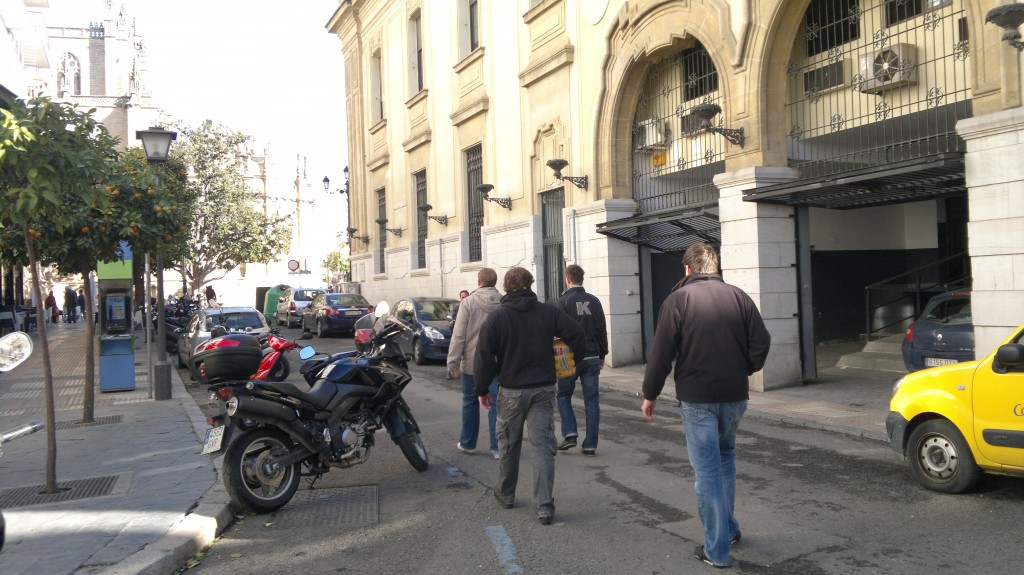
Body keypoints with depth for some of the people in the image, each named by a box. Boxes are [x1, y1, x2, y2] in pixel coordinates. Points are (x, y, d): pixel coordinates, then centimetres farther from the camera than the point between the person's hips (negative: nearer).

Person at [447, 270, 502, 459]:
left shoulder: (469, 302, -9)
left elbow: (459, 335, -11)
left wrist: (453, 361, -6)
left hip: (472, 361, -1)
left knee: (470, 401, 14)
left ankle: (467, 443, 25)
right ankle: (498, 446, 5)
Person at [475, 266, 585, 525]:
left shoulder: (496, 317, -5)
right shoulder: (549, 312, -1)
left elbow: (484, 356, -8)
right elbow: (577, 336, -7)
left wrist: (482, 389, 2)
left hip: (511, 390, 0)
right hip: (543, 389, 1)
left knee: (509, 445, 16)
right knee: (543, 446, 1)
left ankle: (505, 494, 32)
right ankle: (544, 506, -4)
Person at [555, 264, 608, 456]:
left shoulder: (564, 301, -8)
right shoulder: (594, 301, 6)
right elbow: (602, 330, 8)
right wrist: (602, 355, 16)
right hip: (592, 358, 4)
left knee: (563, 395, 15)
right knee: (591, 400, 6)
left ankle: (570, 433, 1)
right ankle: (590, 445, 7)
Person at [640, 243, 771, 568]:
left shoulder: (679, 299, -7)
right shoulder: (739, 297, 2)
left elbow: (661, 353, -9)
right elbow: (761, 345, 0)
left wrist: (650, 394, 1)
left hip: (697, 398, -4)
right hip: (735, 396, 4)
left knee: (707, 471, 3)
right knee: (725, 458, 25)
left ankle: (716, 550, 9)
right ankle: (729, 528, 32)